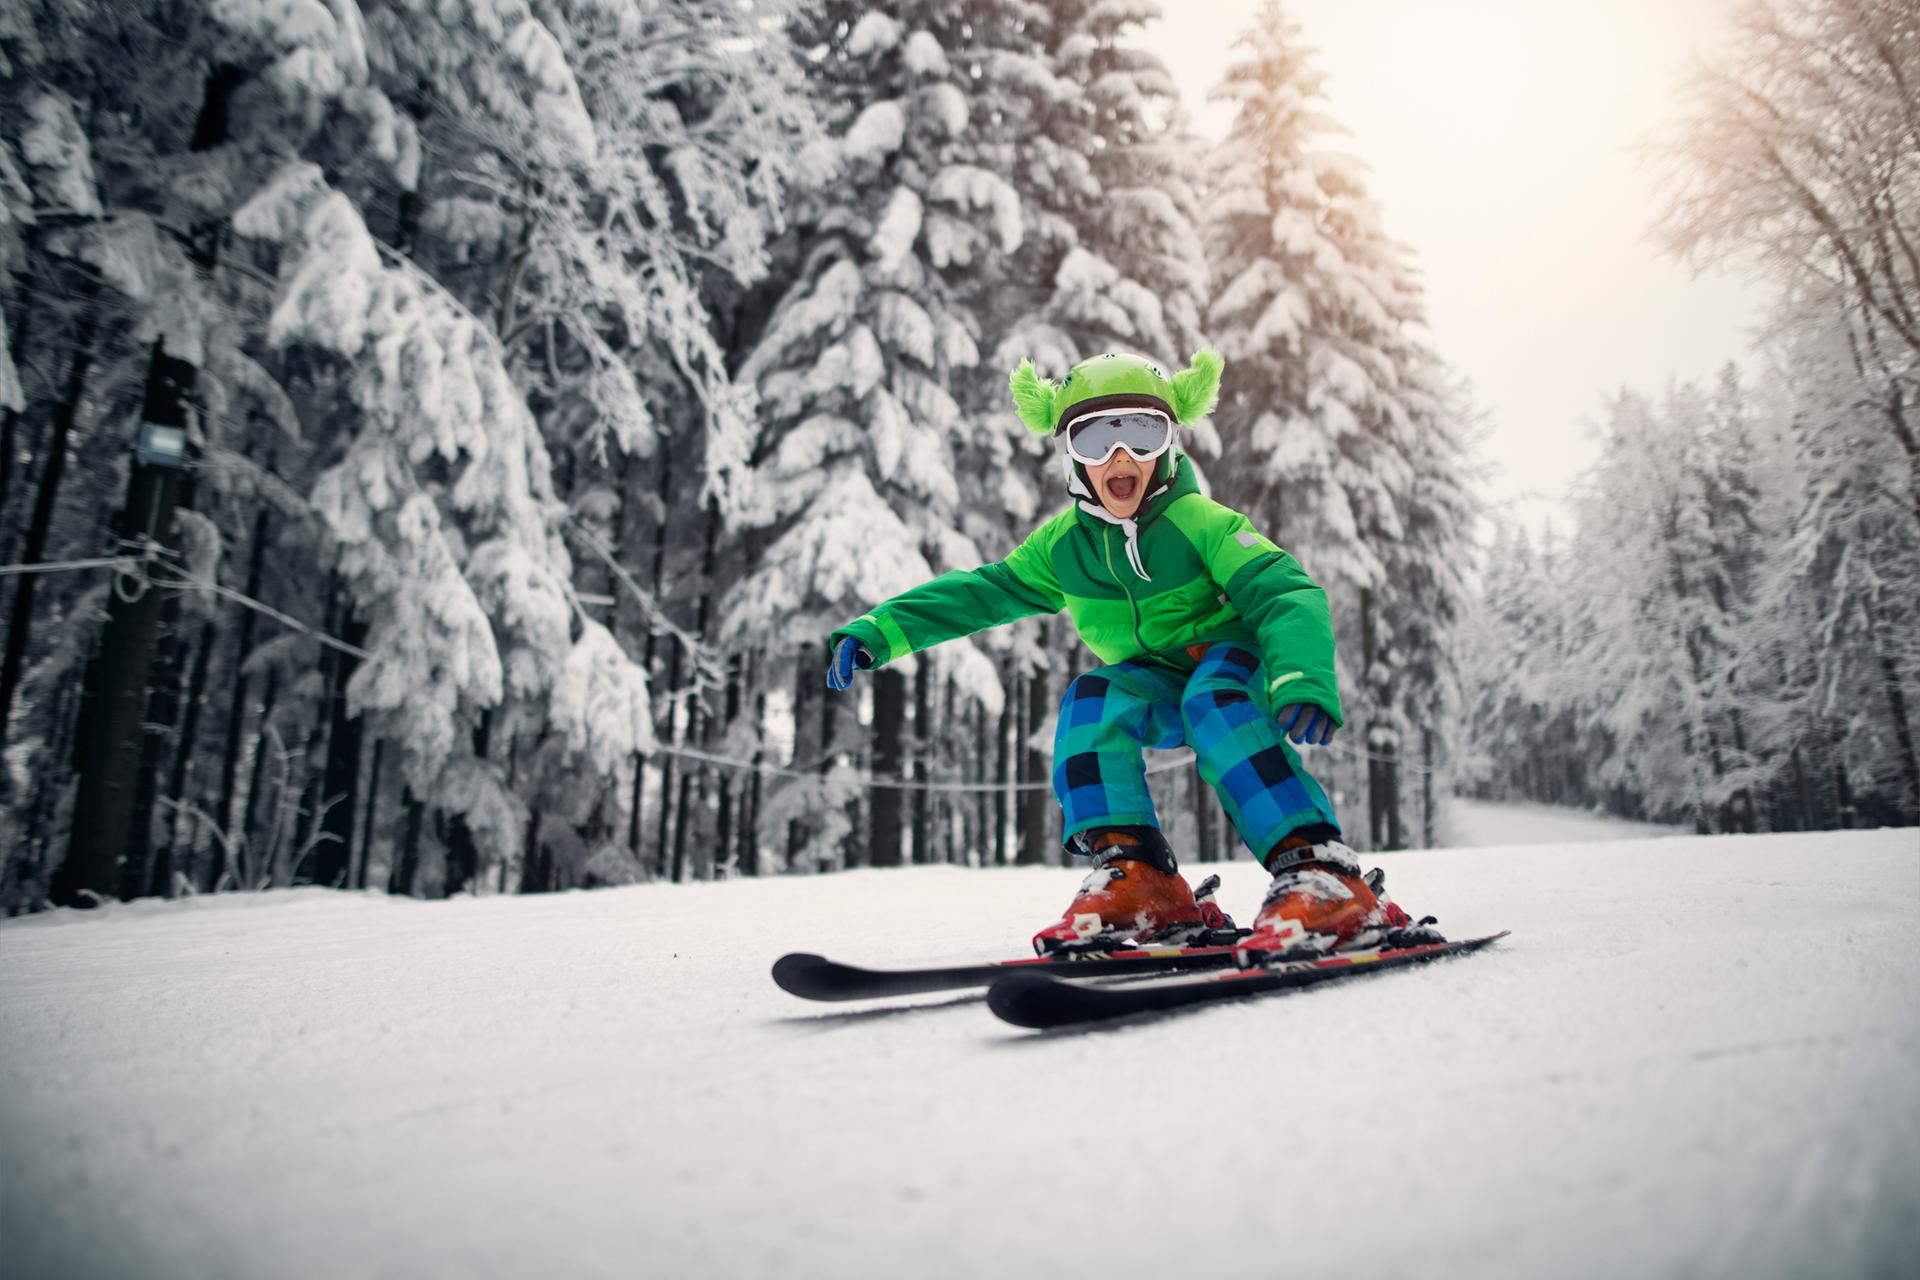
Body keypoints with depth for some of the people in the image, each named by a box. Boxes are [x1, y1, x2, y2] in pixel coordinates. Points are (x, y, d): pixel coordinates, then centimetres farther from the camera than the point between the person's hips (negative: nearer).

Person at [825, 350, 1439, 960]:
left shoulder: (1200, 522, -18)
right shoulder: (1062, 544, -2)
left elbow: (1285, 594, -26)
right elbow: (980, 591, 2)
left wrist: (1303, 681, -46)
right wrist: (878, 630, -9)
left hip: (1232, 662, -4)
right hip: (1157, 684, 4)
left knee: (1211, 703, -36)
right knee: (1091, 700, -25)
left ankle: (1321, 874, -41)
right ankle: (1133, 874, -26)